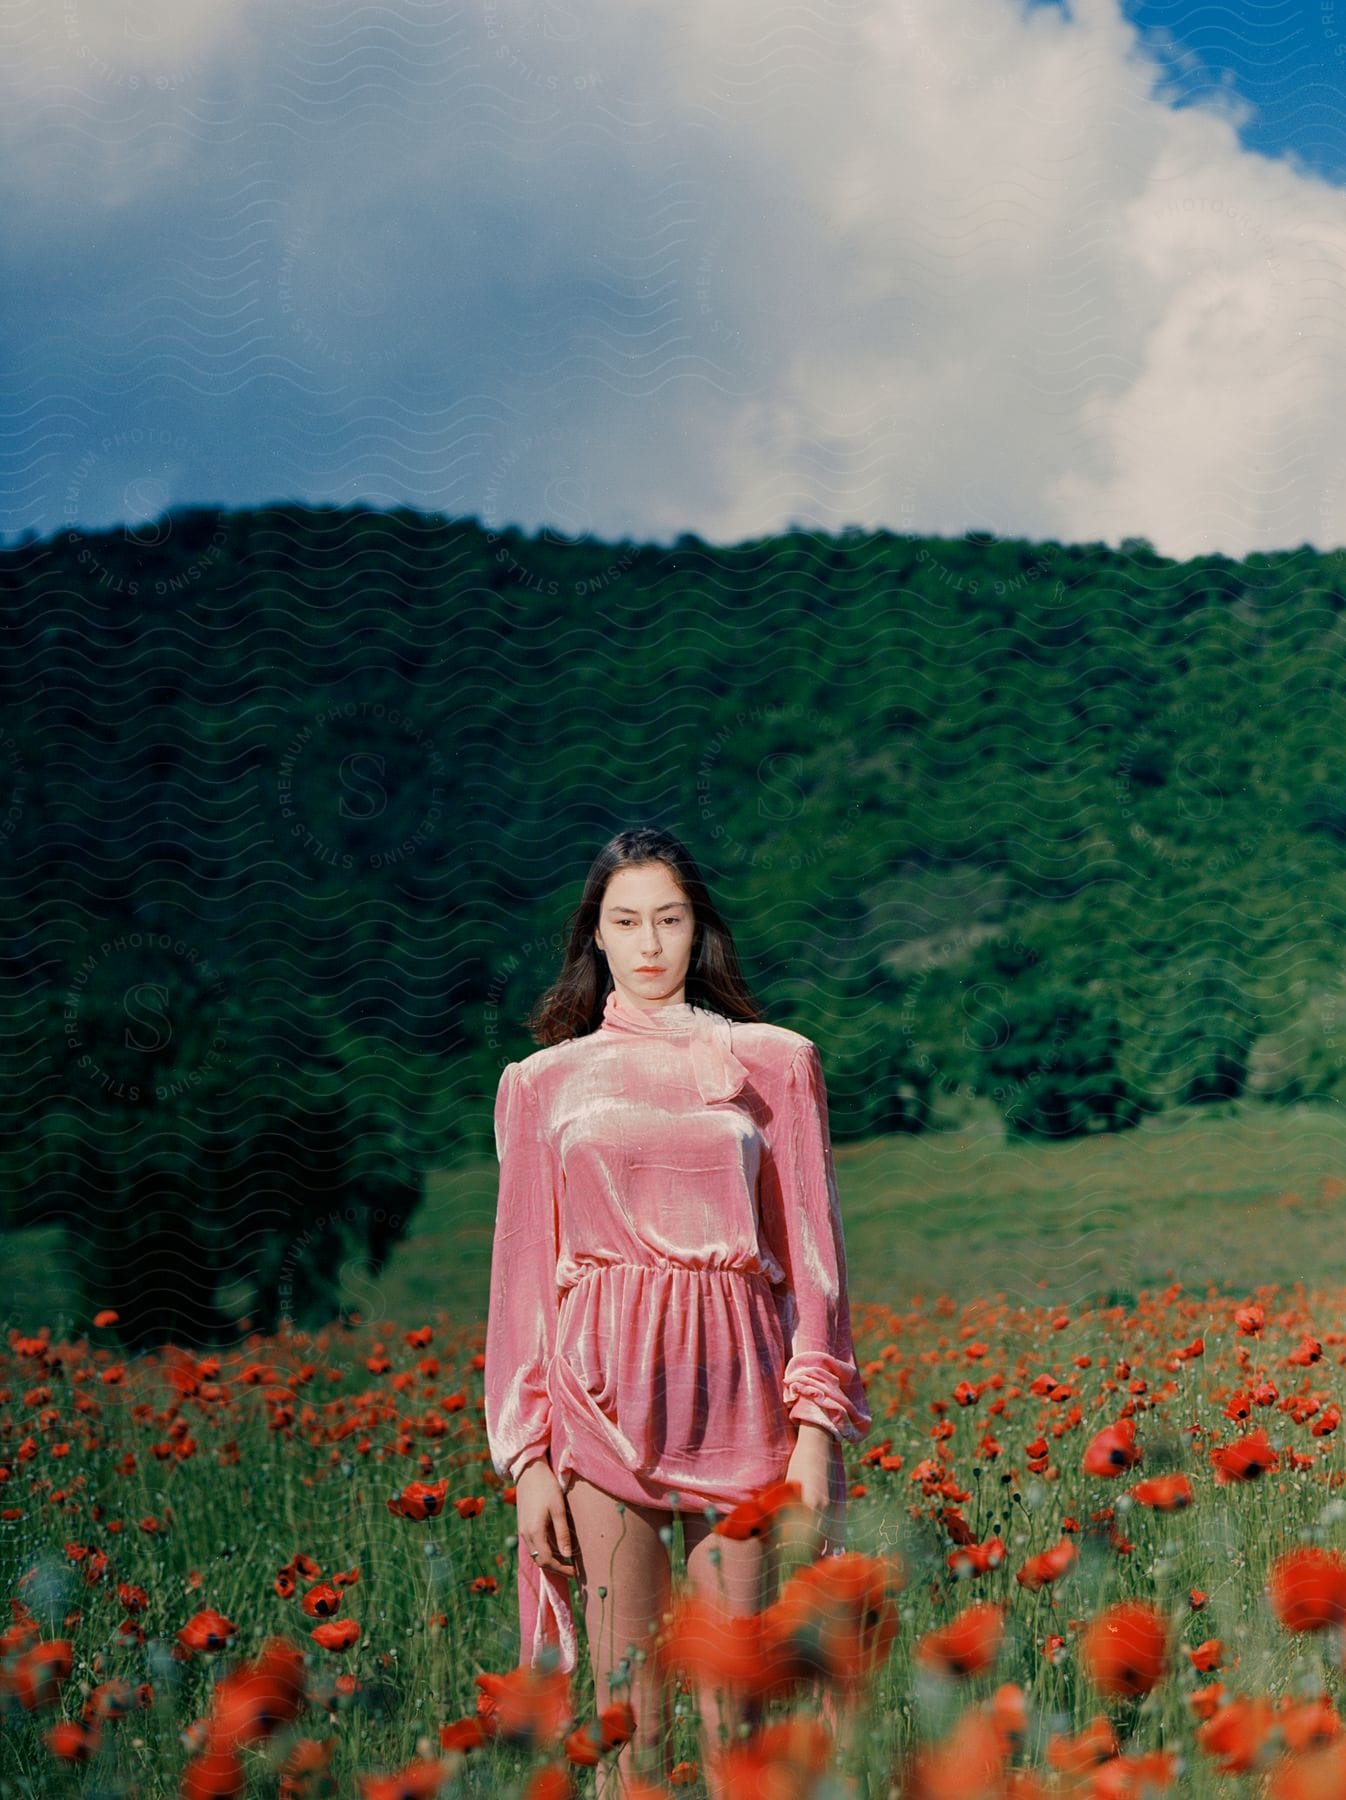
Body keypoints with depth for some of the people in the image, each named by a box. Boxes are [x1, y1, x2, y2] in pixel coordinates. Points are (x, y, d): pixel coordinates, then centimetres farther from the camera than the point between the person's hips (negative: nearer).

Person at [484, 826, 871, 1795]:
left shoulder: (775, 1061, 10)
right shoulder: (544, 1083, 11)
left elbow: (812, 1250, 7)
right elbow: (524, 1274, 10)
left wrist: (816, 1426, -2)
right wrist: (528, 1459, 2)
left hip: (735, 1387, 0)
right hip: (604, 1389, 0)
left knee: (736, 1707, -1)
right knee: (629, 1710, -1)